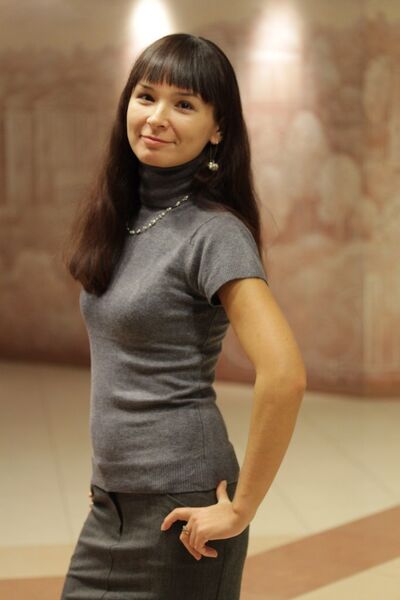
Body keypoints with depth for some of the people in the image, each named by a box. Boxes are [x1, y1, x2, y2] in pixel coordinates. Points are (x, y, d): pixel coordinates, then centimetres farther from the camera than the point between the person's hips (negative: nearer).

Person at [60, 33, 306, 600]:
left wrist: (240, 509, -18)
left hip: (178, 508, -7)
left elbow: (284, 376, -25)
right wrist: (106, 477, 14)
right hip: (111, 501, 7)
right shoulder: (120, 217, 7)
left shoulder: (214, 232, -16)